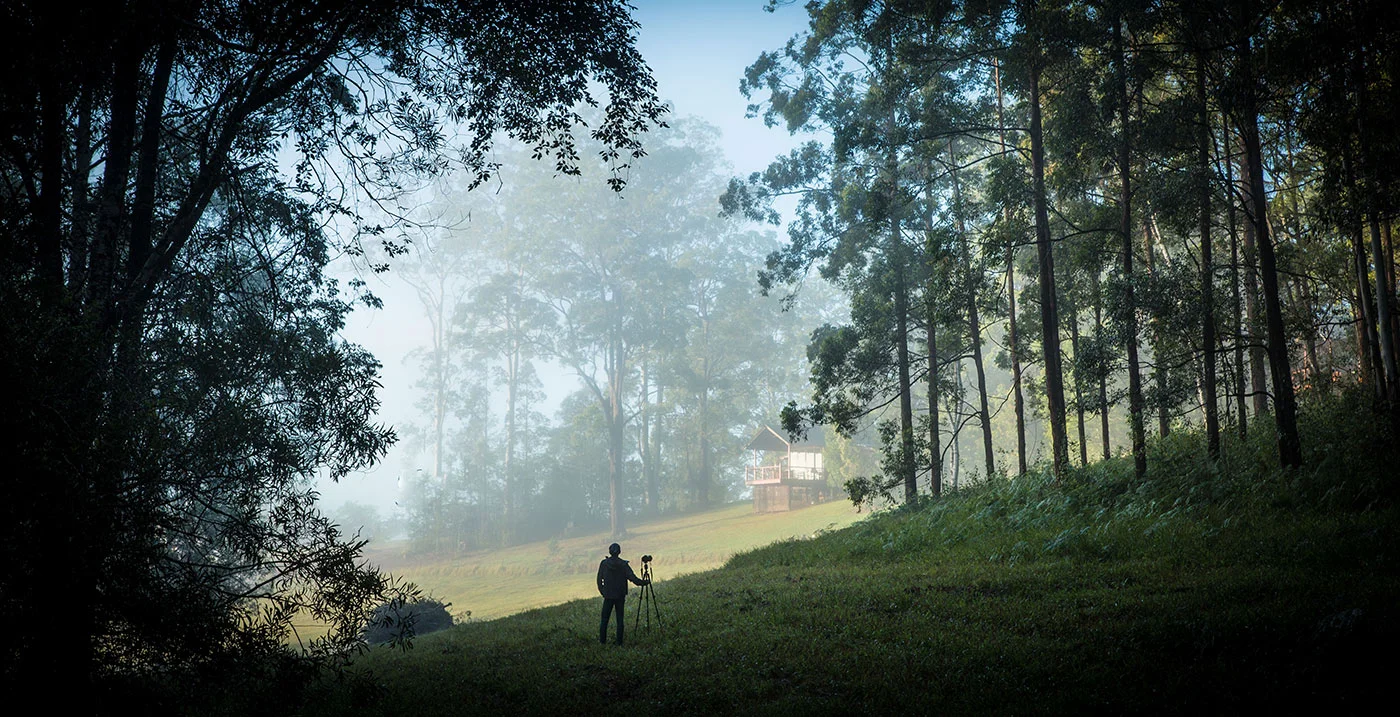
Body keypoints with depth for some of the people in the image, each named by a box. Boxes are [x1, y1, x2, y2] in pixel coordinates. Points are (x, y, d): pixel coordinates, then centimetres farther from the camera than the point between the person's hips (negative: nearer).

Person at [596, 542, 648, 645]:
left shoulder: (604, 563, -5)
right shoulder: (623, 564, -7)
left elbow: (599, 580, 0)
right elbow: (633, 578, -10)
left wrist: (602, 592, 13)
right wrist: (645, 582, 4)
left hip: (608, 595, 0)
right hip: (620, 596, 0)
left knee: (604, 619, 9)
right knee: (620, 619, 7)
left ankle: (602, 641, 10)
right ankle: (619, 642, 8)